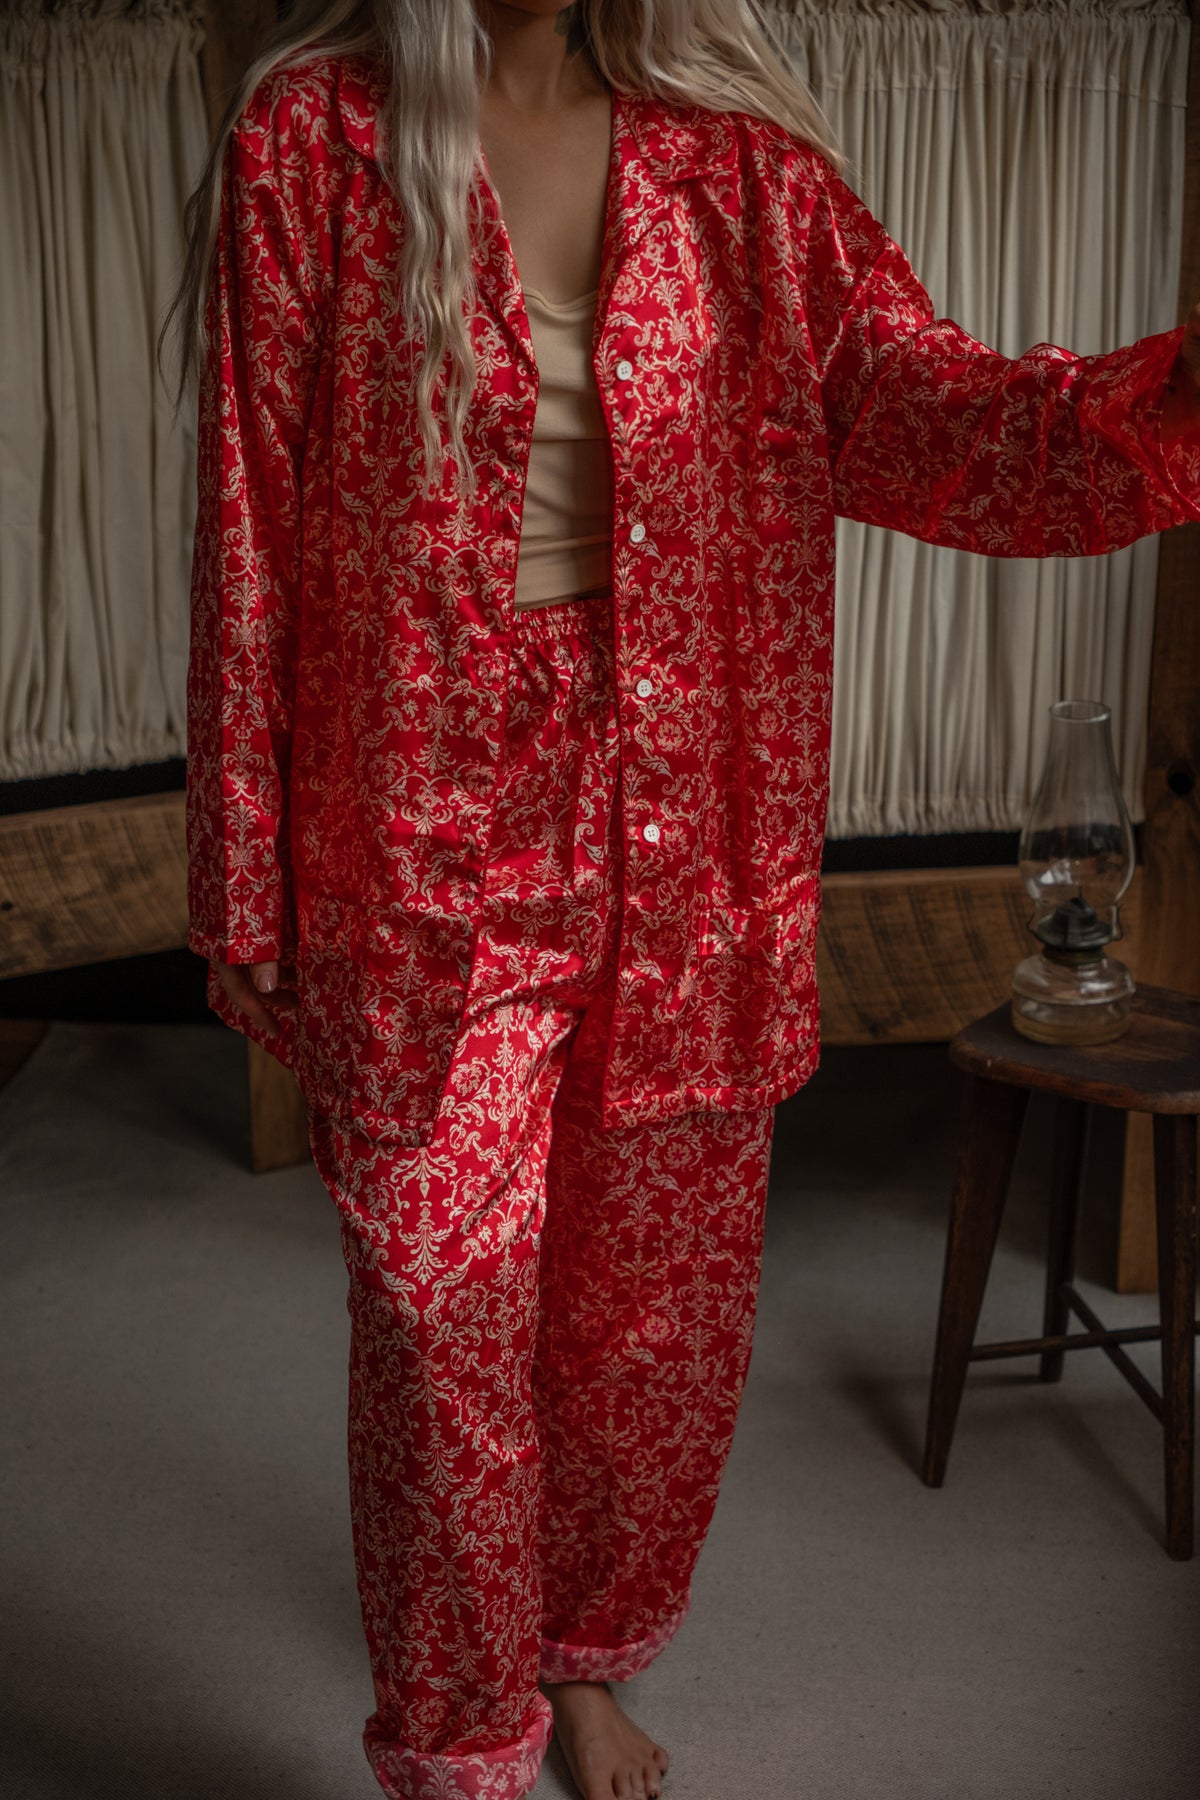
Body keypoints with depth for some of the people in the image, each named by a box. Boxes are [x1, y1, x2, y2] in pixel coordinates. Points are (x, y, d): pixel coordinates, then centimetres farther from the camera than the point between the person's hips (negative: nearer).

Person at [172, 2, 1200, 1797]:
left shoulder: (740, 158, 4)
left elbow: (923, 404, -10)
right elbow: (252, 537, -4)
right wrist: (245, 895, -2)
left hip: (684, 841, 3)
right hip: (427, 855, -3)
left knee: (660, 1315, 16)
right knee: (445, 1338, 5)